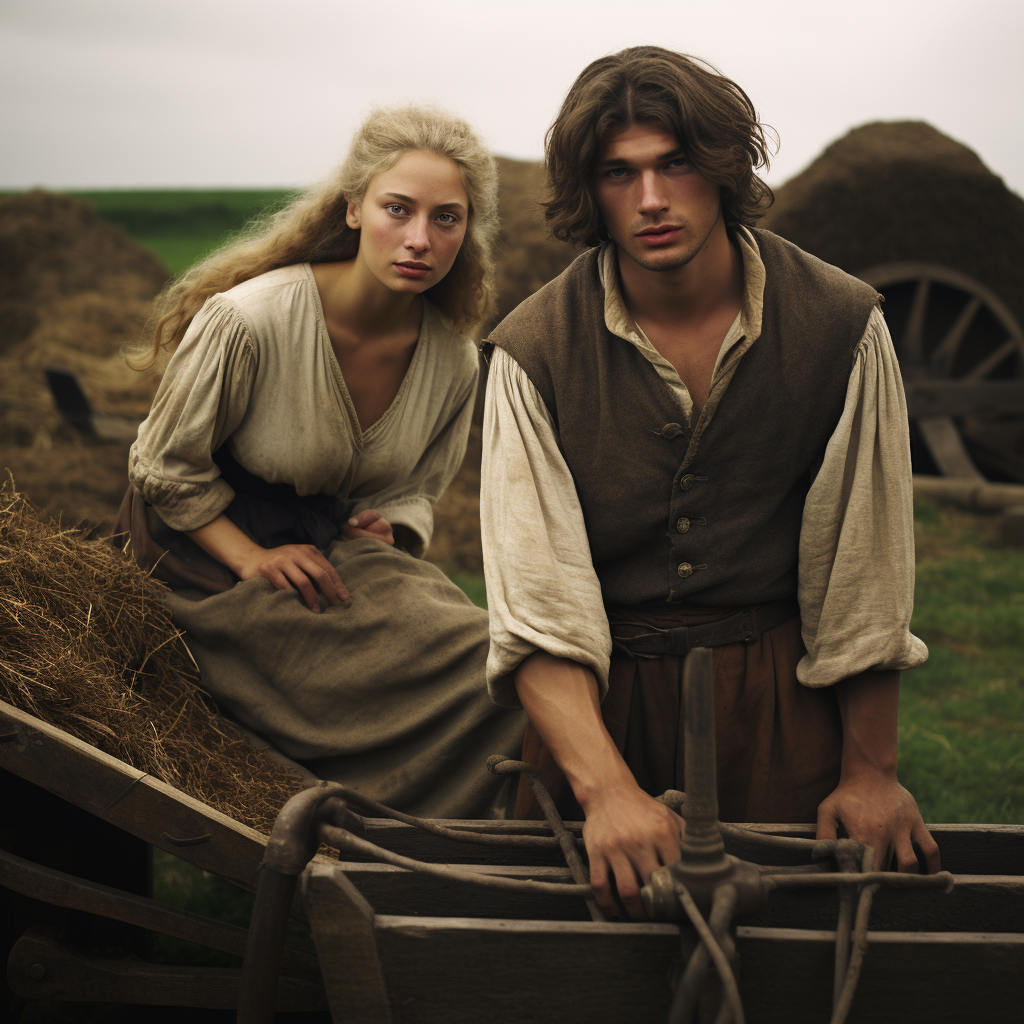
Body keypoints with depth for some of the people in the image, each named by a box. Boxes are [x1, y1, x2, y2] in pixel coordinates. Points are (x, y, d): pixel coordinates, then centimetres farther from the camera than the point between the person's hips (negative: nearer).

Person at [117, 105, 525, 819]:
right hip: (213, 554, -6)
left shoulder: (454, 359, -6)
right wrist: (253, 560, -19)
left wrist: (389, 533, -11)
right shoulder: (248, 319, -23)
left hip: (338, 549, 6)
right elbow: (167, 467, -10)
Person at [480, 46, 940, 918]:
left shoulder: (839, 324, -9)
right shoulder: (536, 350, -10)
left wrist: (870, 769, 0)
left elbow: (866, 569, -3)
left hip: (779, 692, 0)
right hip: (597, 692, 0)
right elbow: (535, 602, -18)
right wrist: (606, 787, -30)